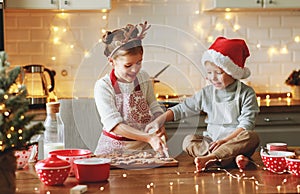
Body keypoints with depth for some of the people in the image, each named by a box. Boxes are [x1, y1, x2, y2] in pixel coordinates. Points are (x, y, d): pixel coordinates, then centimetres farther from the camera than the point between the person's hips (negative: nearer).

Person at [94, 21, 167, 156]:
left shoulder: (144, 78, 4)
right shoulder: (103, 86, -11)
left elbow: (154, 107, 15)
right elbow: (114, 124, -18)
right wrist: (148, 138, -26)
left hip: (143, 148, 3)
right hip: (114, 149, -3)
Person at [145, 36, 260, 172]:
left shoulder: (246, 93, -4)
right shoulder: (207, 93, 6)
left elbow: (246, 124, -12)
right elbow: (183, 108, 10)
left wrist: (224, 140, -22)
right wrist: (160, 120, -4)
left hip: (237, 142, -3)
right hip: (211, 141, 3)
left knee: (252, 137, -33)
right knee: (188, 141, -20)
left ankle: (209, 157, -43)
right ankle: (233, 157, -37)